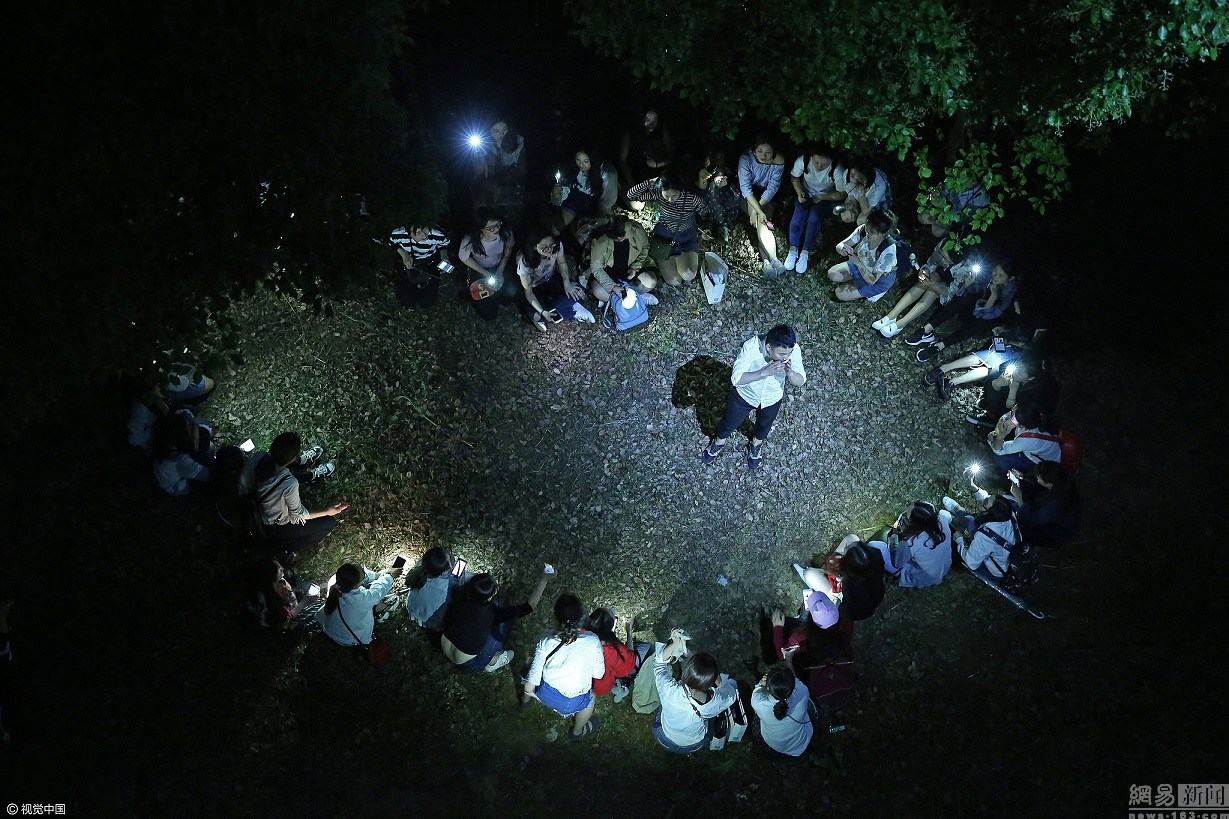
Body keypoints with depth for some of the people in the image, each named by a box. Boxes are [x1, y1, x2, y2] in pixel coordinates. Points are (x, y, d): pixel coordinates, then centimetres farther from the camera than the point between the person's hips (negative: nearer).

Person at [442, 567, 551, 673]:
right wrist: (544, 579, -20)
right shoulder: (490, 612, -30)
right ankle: (491, 663, 14)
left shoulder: (463, 598, -18)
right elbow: (529, 606, -26)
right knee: (506, 620, 0)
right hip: (466, 665, -5)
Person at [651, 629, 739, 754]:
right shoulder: (715, 701, -39)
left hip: (665, 741, 0)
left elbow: (659, 661, -21)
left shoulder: (670, 692, -41)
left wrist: (674, 643, -28)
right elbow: (733, 691, -13)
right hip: (696, 746, 1)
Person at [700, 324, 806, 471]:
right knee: (729, 422, 25)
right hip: (744, 395, -2)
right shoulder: (751, 347, -38)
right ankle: (719, 443, 58)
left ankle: (756, 444, 64)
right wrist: (764, 372, -50)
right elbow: (736, 378, -38)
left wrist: (790, 373, -43)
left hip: (772, 399, 2)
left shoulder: (794, 349, -30)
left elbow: (800, 382, -20)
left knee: (764, 425, 31)